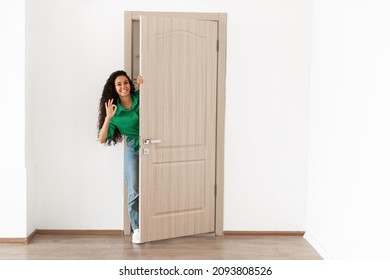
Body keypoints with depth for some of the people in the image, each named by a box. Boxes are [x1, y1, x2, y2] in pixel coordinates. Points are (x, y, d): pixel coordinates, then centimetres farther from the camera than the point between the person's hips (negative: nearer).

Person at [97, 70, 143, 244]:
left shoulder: (140, 97, -6)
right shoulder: (115, 111, -7)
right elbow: (102, 139, -8)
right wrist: (108, 118, -21)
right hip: (134, 151, 0)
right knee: (134, 192, -4)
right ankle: (136, 228, 10)